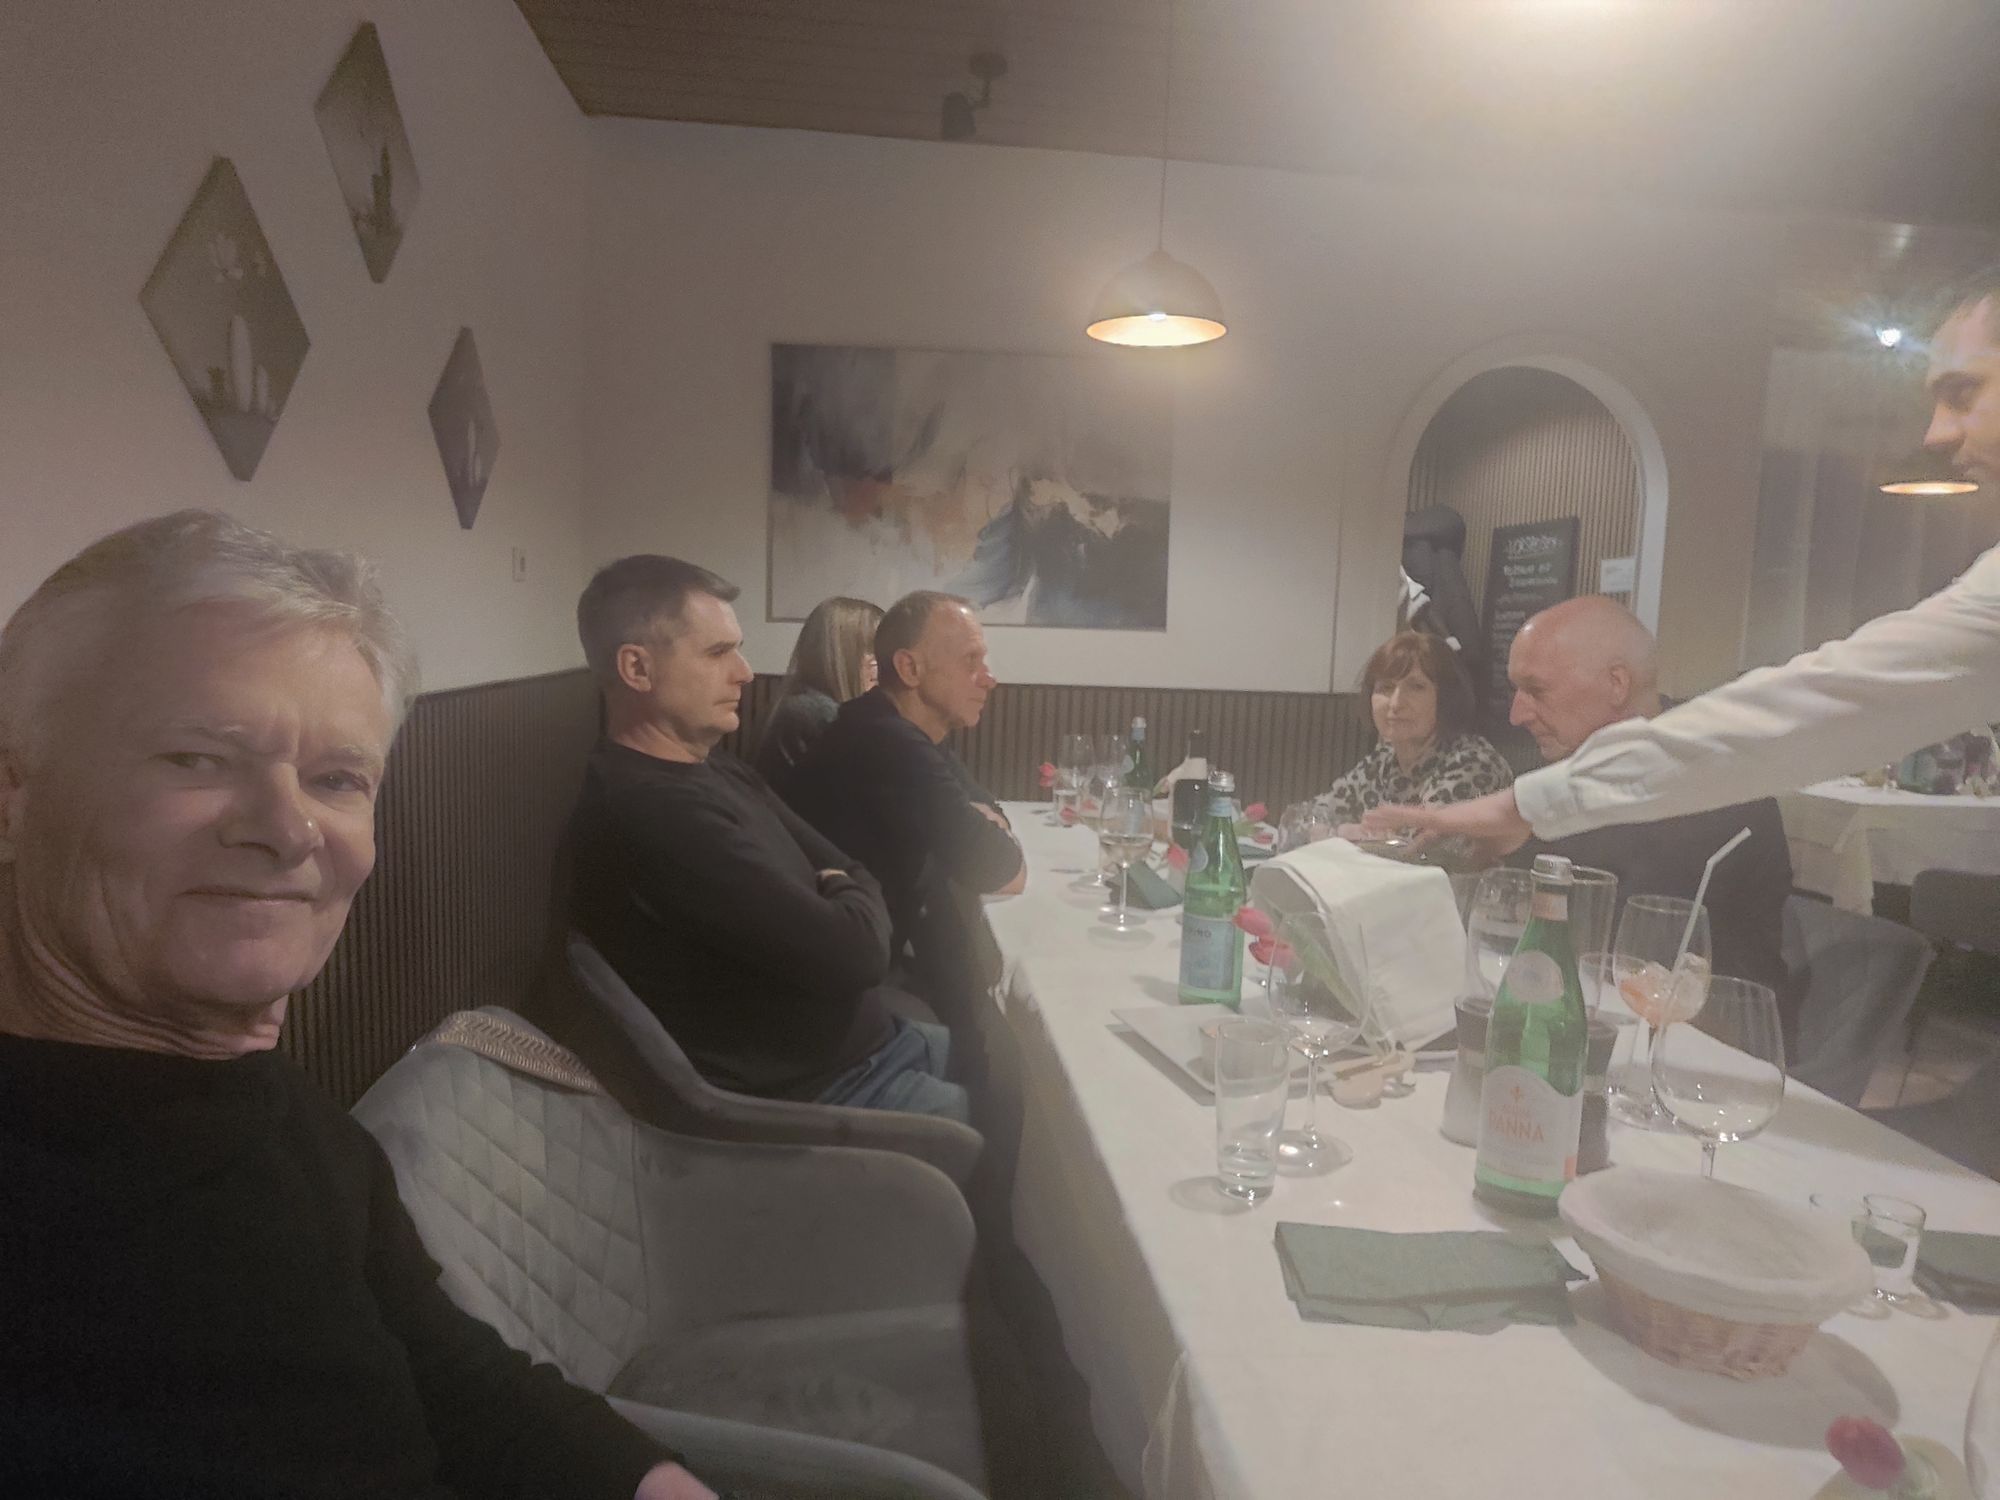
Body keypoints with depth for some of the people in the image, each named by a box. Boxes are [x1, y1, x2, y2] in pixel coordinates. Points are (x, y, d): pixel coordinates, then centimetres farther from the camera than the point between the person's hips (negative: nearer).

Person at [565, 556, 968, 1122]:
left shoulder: (717, 773, 6)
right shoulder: (654, 814, -27)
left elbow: (849, 875, 9)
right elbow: (853, 952, -28)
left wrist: (845, 902, -14)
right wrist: (851, 904, -6)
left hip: (862, 1044, 9)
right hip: (820, 1095, -9)